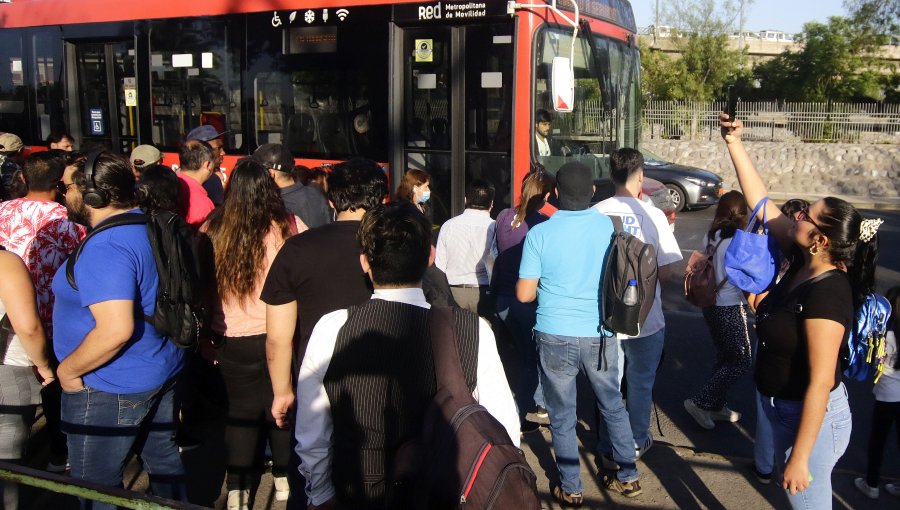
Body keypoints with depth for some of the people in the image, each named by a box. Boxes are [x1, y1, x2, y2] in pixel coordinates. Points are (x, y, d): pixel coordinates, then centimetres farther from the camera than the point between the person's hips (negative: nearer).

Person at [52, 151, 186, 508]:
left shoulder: (105, 248, -26)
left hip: (110, 391, -9)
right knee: (163, 460, 22)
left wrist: (67, 369, -19)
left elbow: (115, 330, -34)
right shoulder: (152, 226, 3)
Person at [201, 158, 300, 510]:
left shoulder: (211, 231, -11)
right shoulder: (288, 229, -16)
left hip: (232, 340, 1)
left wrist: (207, 336, 11)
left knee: (241, 410, 16)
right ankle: (284, 478, 32)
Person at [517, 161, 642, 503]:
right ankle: (628, 476, 32)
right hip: (599, 335, 2)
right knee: (613, 406, 21)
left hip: (555, 336, -2)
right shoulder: (610, 227, -5)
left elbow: (524, 294, -7)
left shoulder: (540, 234, -10)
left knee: (562, 416, 12)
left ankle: (571, 489, 22)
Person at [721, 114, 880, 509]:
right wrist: (735, 144, 0)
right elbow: (761, 203, 1)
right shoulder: (804, 264, -6)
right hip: (784, 408, 9)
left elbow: (820, 384, -28)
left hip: (810, 419, -9)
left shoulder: (826, 295, -29)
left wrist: (800, 457, -25)